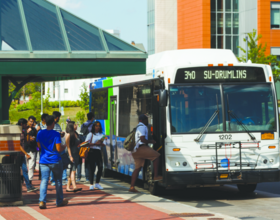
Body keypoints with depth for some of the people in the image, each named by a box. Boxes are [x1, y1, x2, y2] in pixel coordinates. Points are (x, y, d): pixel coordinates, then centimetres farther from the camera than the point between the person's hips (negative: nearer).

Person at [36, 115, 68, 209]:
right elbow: (59, 149, -14)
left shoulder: (40, 133, 1)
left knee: (44, 181, -3)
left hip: (44, 161, 2)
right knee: (58, 181, 13)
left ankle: (42, 201, -19)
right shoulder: (56, 134, -10)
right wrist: (64, 147, 7)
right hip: (55, 161, -2)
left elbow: (39, 145, 12)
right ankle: (59, 201, 24)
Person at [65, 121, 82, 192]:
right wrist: (70, 156, -19)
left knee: (72, 170, 9)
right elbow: (68, 146, -13)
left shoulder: (75, 134, 17)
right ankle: (74, 187, -26)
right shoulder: (68, 134, -8)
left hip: (77, 153, 8)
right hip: (72, 153, -8)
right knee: (73, 170, -16)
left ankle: (68, 187, 13)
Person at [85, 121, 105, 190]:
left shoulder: (101, 134, 15)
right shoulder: (90, 134, 1)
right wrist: (95, 144, -16)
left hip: (98, 151, 5)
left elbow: (102, 144, 17)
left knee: (100, 167, -1)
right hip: (92, 151, -5)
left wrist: (101, 143, -6)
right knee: (92, 168, -5)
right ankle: (91, 184, 1)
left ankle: (97, 183, 13)